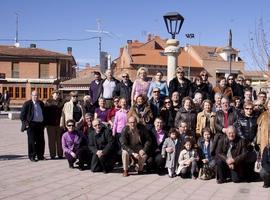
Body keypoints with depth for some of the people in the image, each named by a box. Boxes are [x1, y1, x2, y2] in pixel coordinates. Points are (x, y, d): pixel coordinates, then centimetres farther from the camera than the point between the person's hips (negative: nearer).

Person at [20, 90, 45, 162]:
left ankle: (40, 155, 17)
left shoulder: (41, 103, 13)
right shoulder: (27, 104, -3)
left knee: (41, 141, 6)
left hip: (40, 124, 5)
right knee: (32, 141, -2)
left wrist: (43, 123, 14)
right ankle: (32, 156, 7)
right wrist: (26, 123, -11)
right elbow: (22, 115, -3)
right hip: (31, 124, -5)